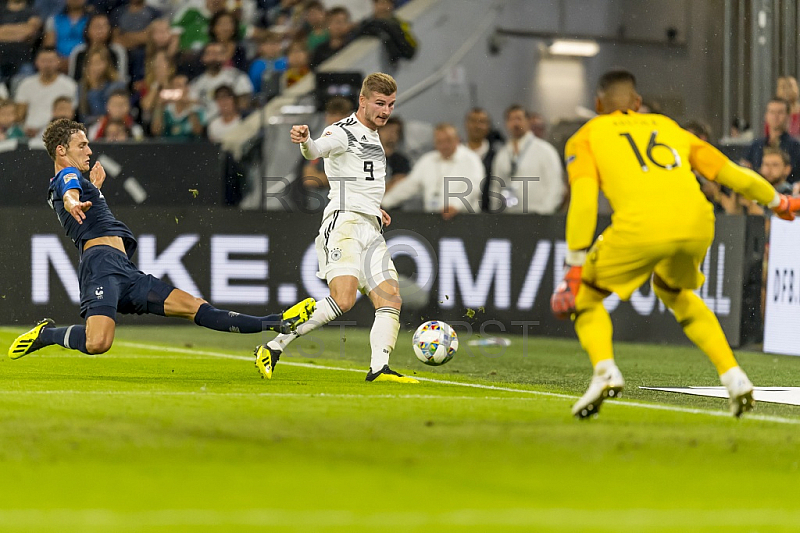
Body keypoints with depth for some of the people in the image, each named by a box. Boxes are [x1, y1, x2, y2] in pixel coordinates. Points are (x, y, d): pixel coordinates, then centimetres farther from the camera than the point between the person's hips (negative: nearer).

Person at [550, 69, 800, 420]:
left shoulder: (586, 137, 21)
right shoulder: (667, 127, 31)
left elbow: (584, 198, 4)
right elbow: (731, 173, 32)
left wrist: (574, 266, 4)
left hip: (643, 225, -4)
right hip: (698, 221, 4)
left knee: (583, 294, 17)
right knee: (674, 292, 33)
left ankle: (604, 370, -9)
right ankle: (733, 377, 21)